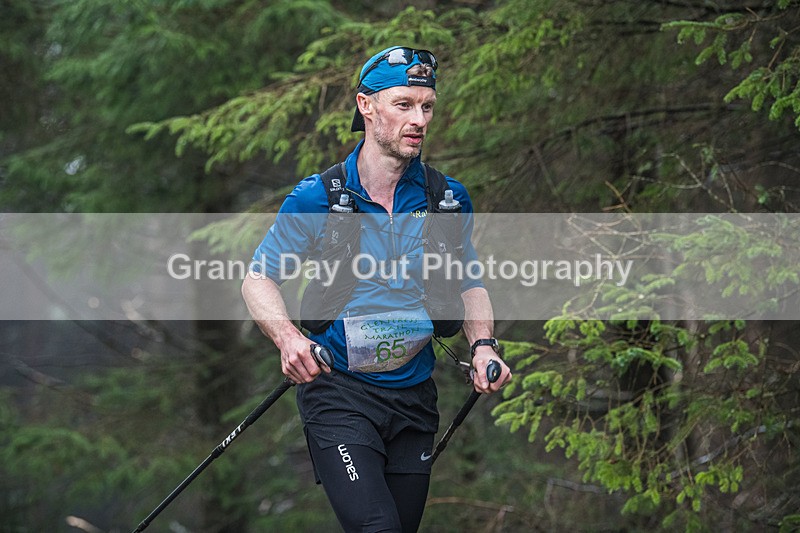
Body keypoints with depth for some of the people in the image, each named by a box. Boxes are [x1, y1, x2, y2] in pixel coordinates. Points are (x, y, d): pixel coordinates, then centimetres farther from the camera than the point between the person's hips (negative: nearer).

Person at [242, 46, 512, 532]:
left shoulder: (448, 199, 2)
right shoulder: (317, 199, -8)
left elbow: (470, 283, 15)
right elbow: (259, 279, -3)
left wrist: (483, 345, -5)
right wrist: (288, 338, -23)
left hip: (414, 396, 4)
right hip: (338, 394, -4)